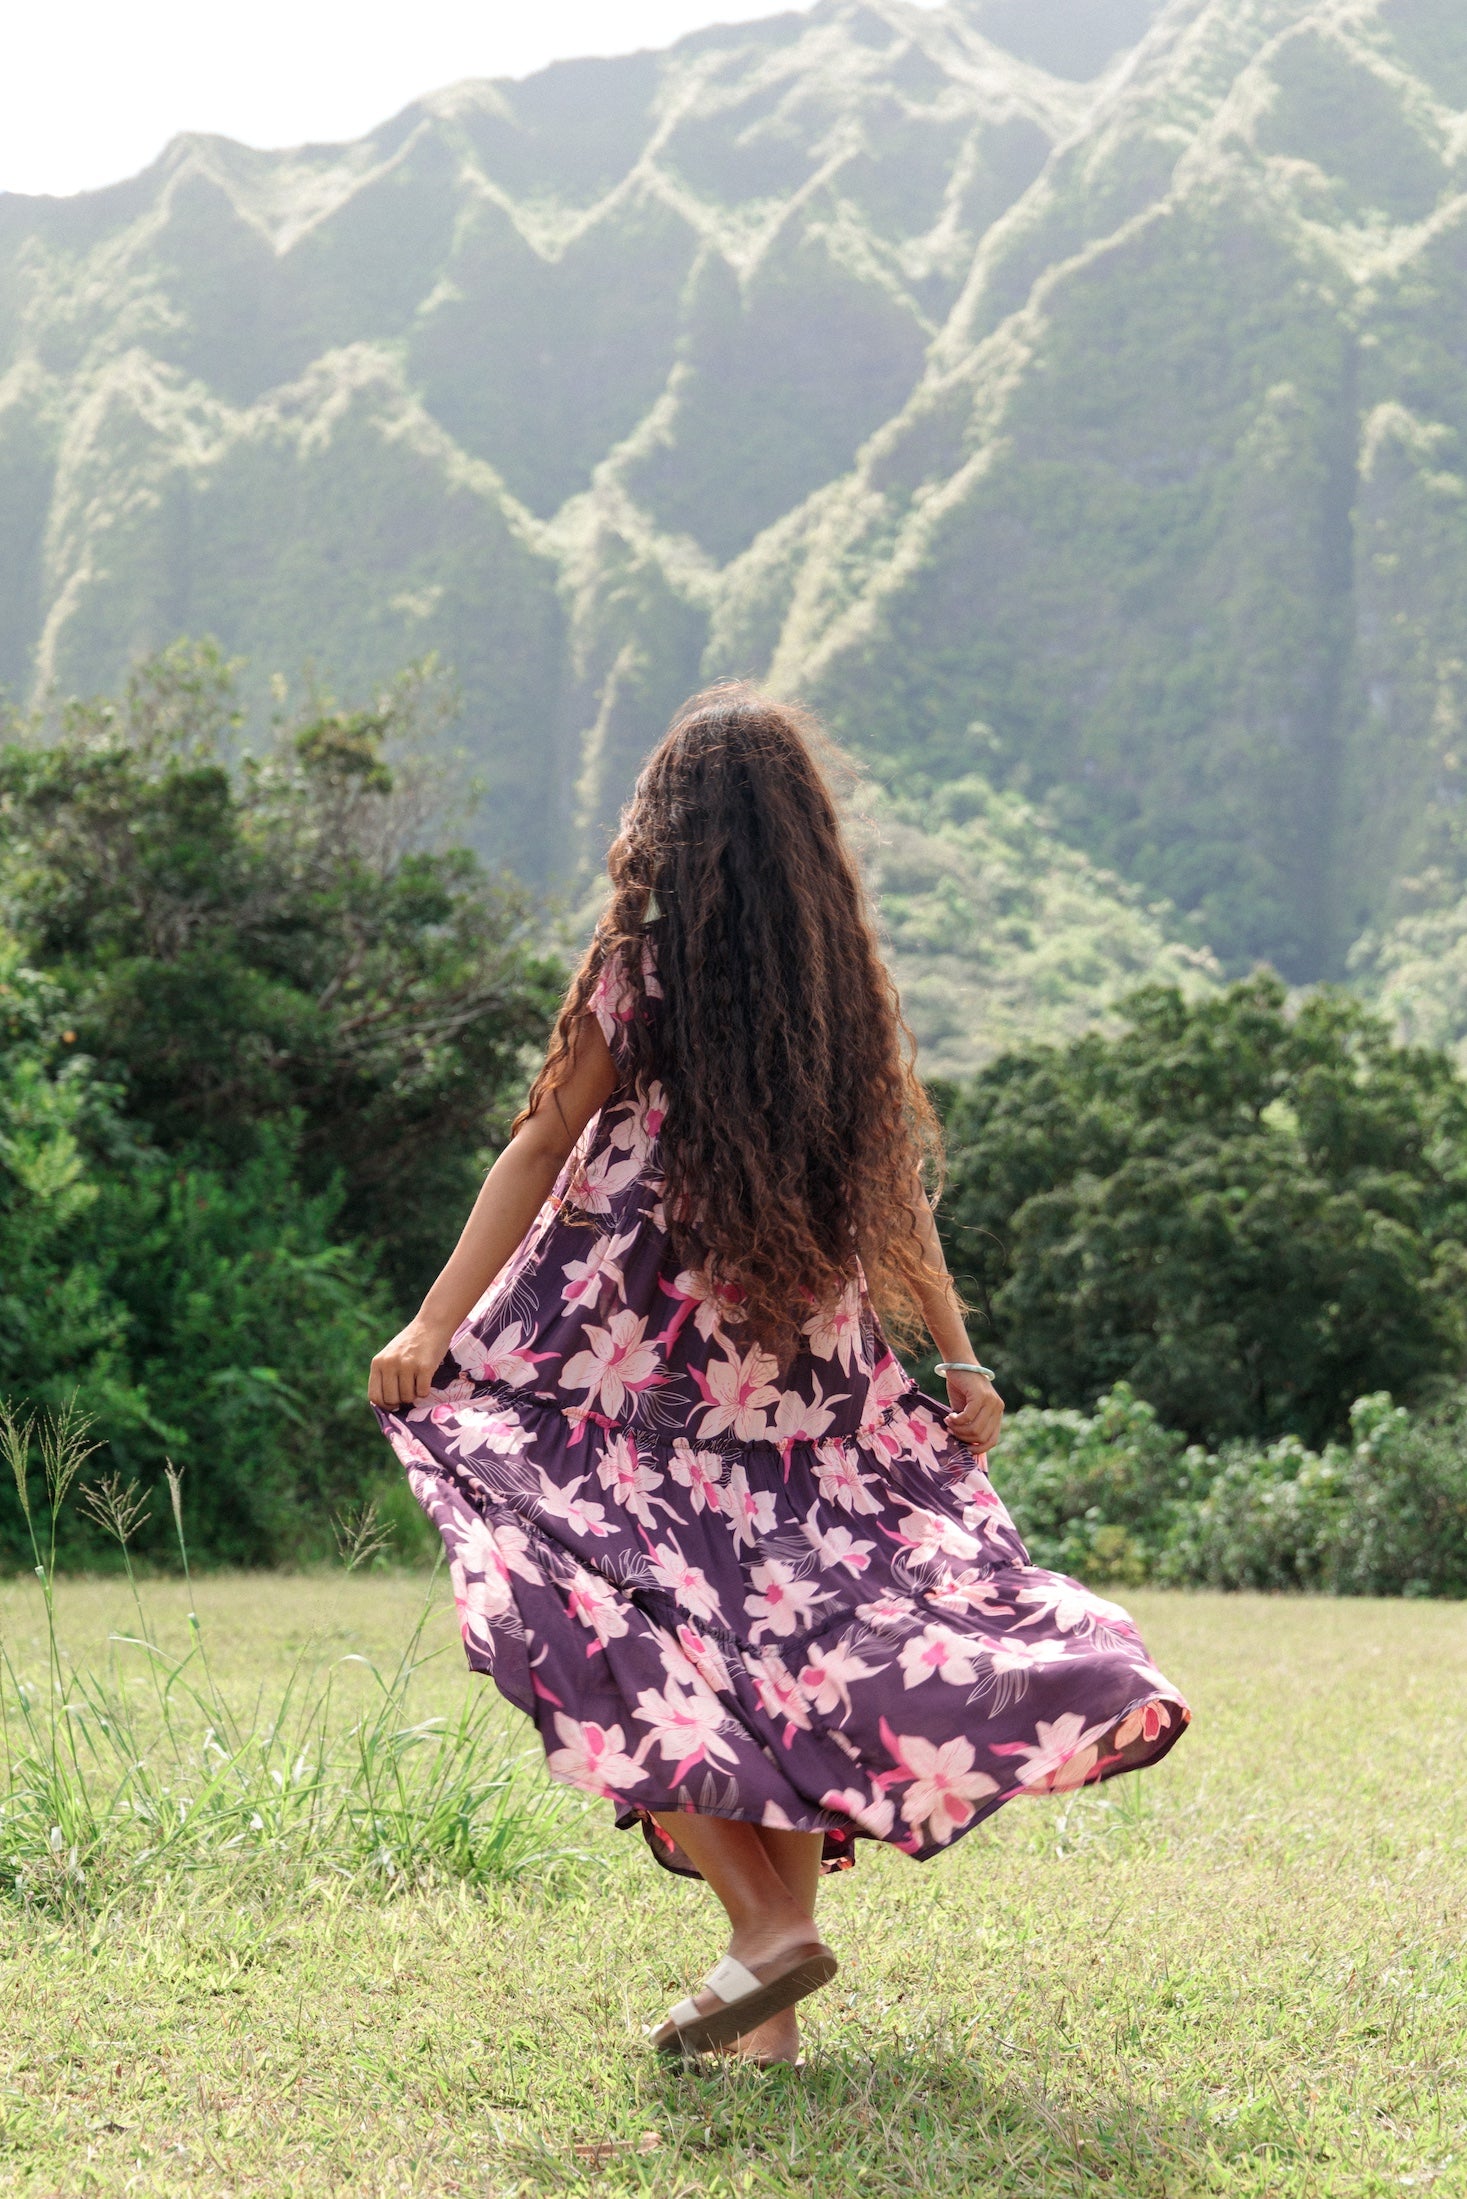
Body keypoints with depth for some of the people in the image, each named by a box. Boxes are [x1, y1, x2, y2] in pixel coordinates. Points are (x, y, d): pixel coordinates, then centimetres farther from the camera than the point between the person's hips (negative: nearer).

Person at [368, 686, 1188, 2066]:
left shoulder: (640, 967, -5)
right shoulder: (843, 978, 7)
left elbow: (543, 1147, -6)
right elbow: (893, 1178, 9)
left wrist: (434, 1325, -4)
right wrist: (957, 1357, 15)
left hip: (644, 1363, -5)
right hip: (812, 1370, 5)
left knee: (614, 1644, -1)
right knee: (783, 1653, 9)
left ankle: (764, 1920, -16)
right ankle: (771, 2014, 9)